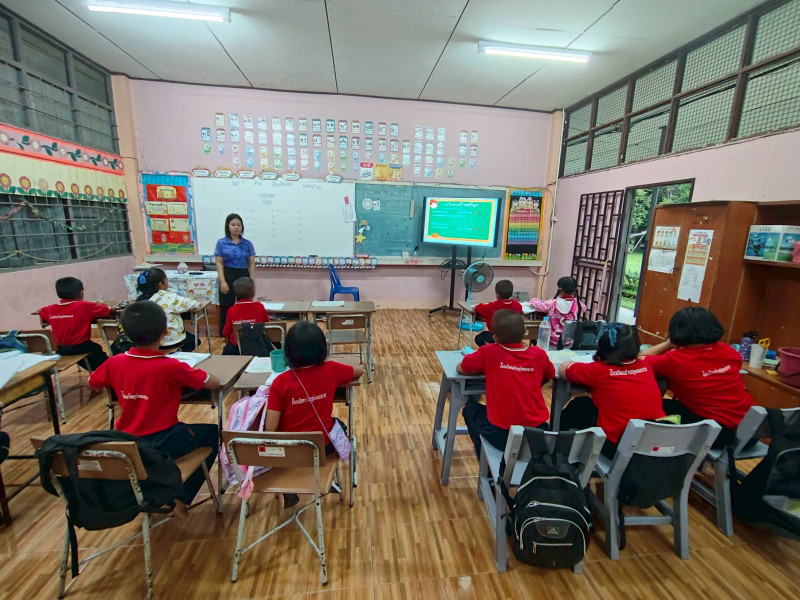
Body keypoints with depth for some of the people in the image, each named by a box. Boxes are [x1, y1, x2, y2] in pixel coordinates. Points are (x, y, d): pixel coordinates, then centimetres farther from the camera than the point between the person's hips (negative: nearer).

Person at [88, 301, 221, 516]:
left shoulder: (114, 362, -8)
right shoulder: (170, 366, -24)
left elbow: (91, 385, 13)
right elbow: (214, 383, -19)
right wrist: (190, 374, 0)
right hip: (161, 444, -6)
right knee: (212, 432, 14)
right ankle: (181, 499, 14)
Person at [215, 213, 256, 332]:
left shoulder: (247, 244, 6)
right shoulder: (221, 242, 2)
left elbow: (251, 264, 5)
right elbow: (219, 263, -1)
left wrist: (252, 281, -1)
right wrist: (222, 281, -10)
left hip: (243, 277, 1)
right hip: (228, 277, -1)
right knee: (227, 307, 3)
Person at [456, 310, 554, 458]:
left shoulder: (488, 351, -11)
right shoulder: (538, 354, -3)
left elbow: (460, 368, 1)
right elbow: (550, 375, 16)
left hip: (502, 435, -3)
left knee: (470, 408, 26)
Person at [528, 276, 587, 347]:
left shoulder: (553, 304, -23)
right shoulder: (577, 303, -10)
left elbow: (535, 304, -13)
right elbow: (584, 307, 14)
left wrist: (534, 300, 7)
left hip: (553, 340, -4)